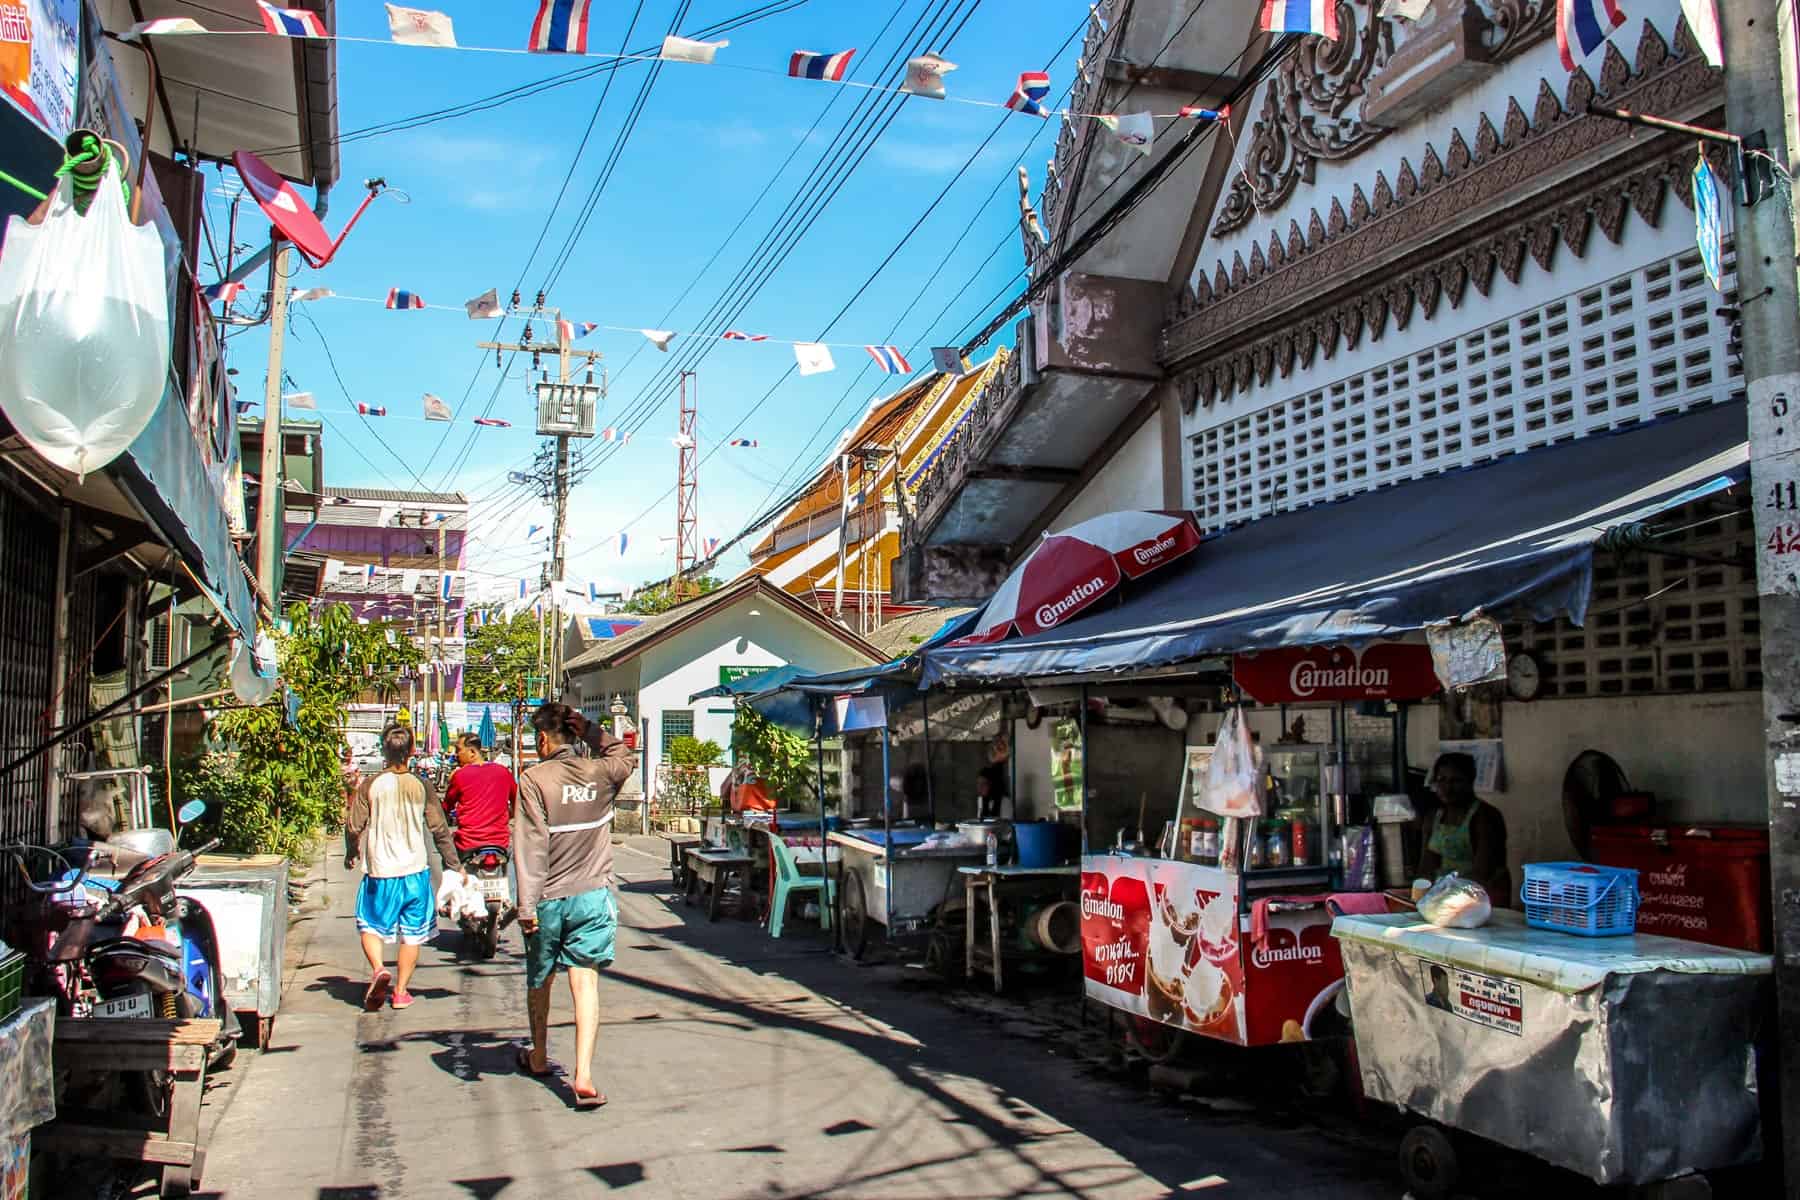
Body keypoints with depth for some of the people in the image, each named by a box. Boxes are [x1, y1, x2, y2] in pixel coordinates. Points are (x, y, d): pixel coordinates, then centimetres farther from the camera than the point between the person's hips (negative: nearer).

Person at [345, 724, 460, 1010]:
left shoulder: (370, 785, -6)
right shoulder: (421, 786, -3)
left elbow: (353, 827, -4)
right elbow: (439, 829, 0)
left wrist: (353, 853, 17)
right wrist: (454, 865, 8)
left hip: (380, 871, -1)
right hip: (415, 870, 1)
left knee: (371, 924, 15)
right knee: (412, 933, 11)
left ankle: (378, 969, -9)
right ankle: (400, 992, 13)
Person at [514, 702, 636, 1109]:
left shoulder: (535, 779, -10)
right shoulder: (600, 774, 0)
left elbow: (530, 846, -14)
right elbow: (625, 756, 25)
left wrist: (526, 905, -13)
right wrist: (590, 730, 14)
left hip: (549, 899, -2)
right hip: (593, 895, 2)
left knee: (539, 980, 19)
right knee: (585, 983, 0)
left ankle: (538, 1058, 38)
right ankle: (583, 1075, -12)